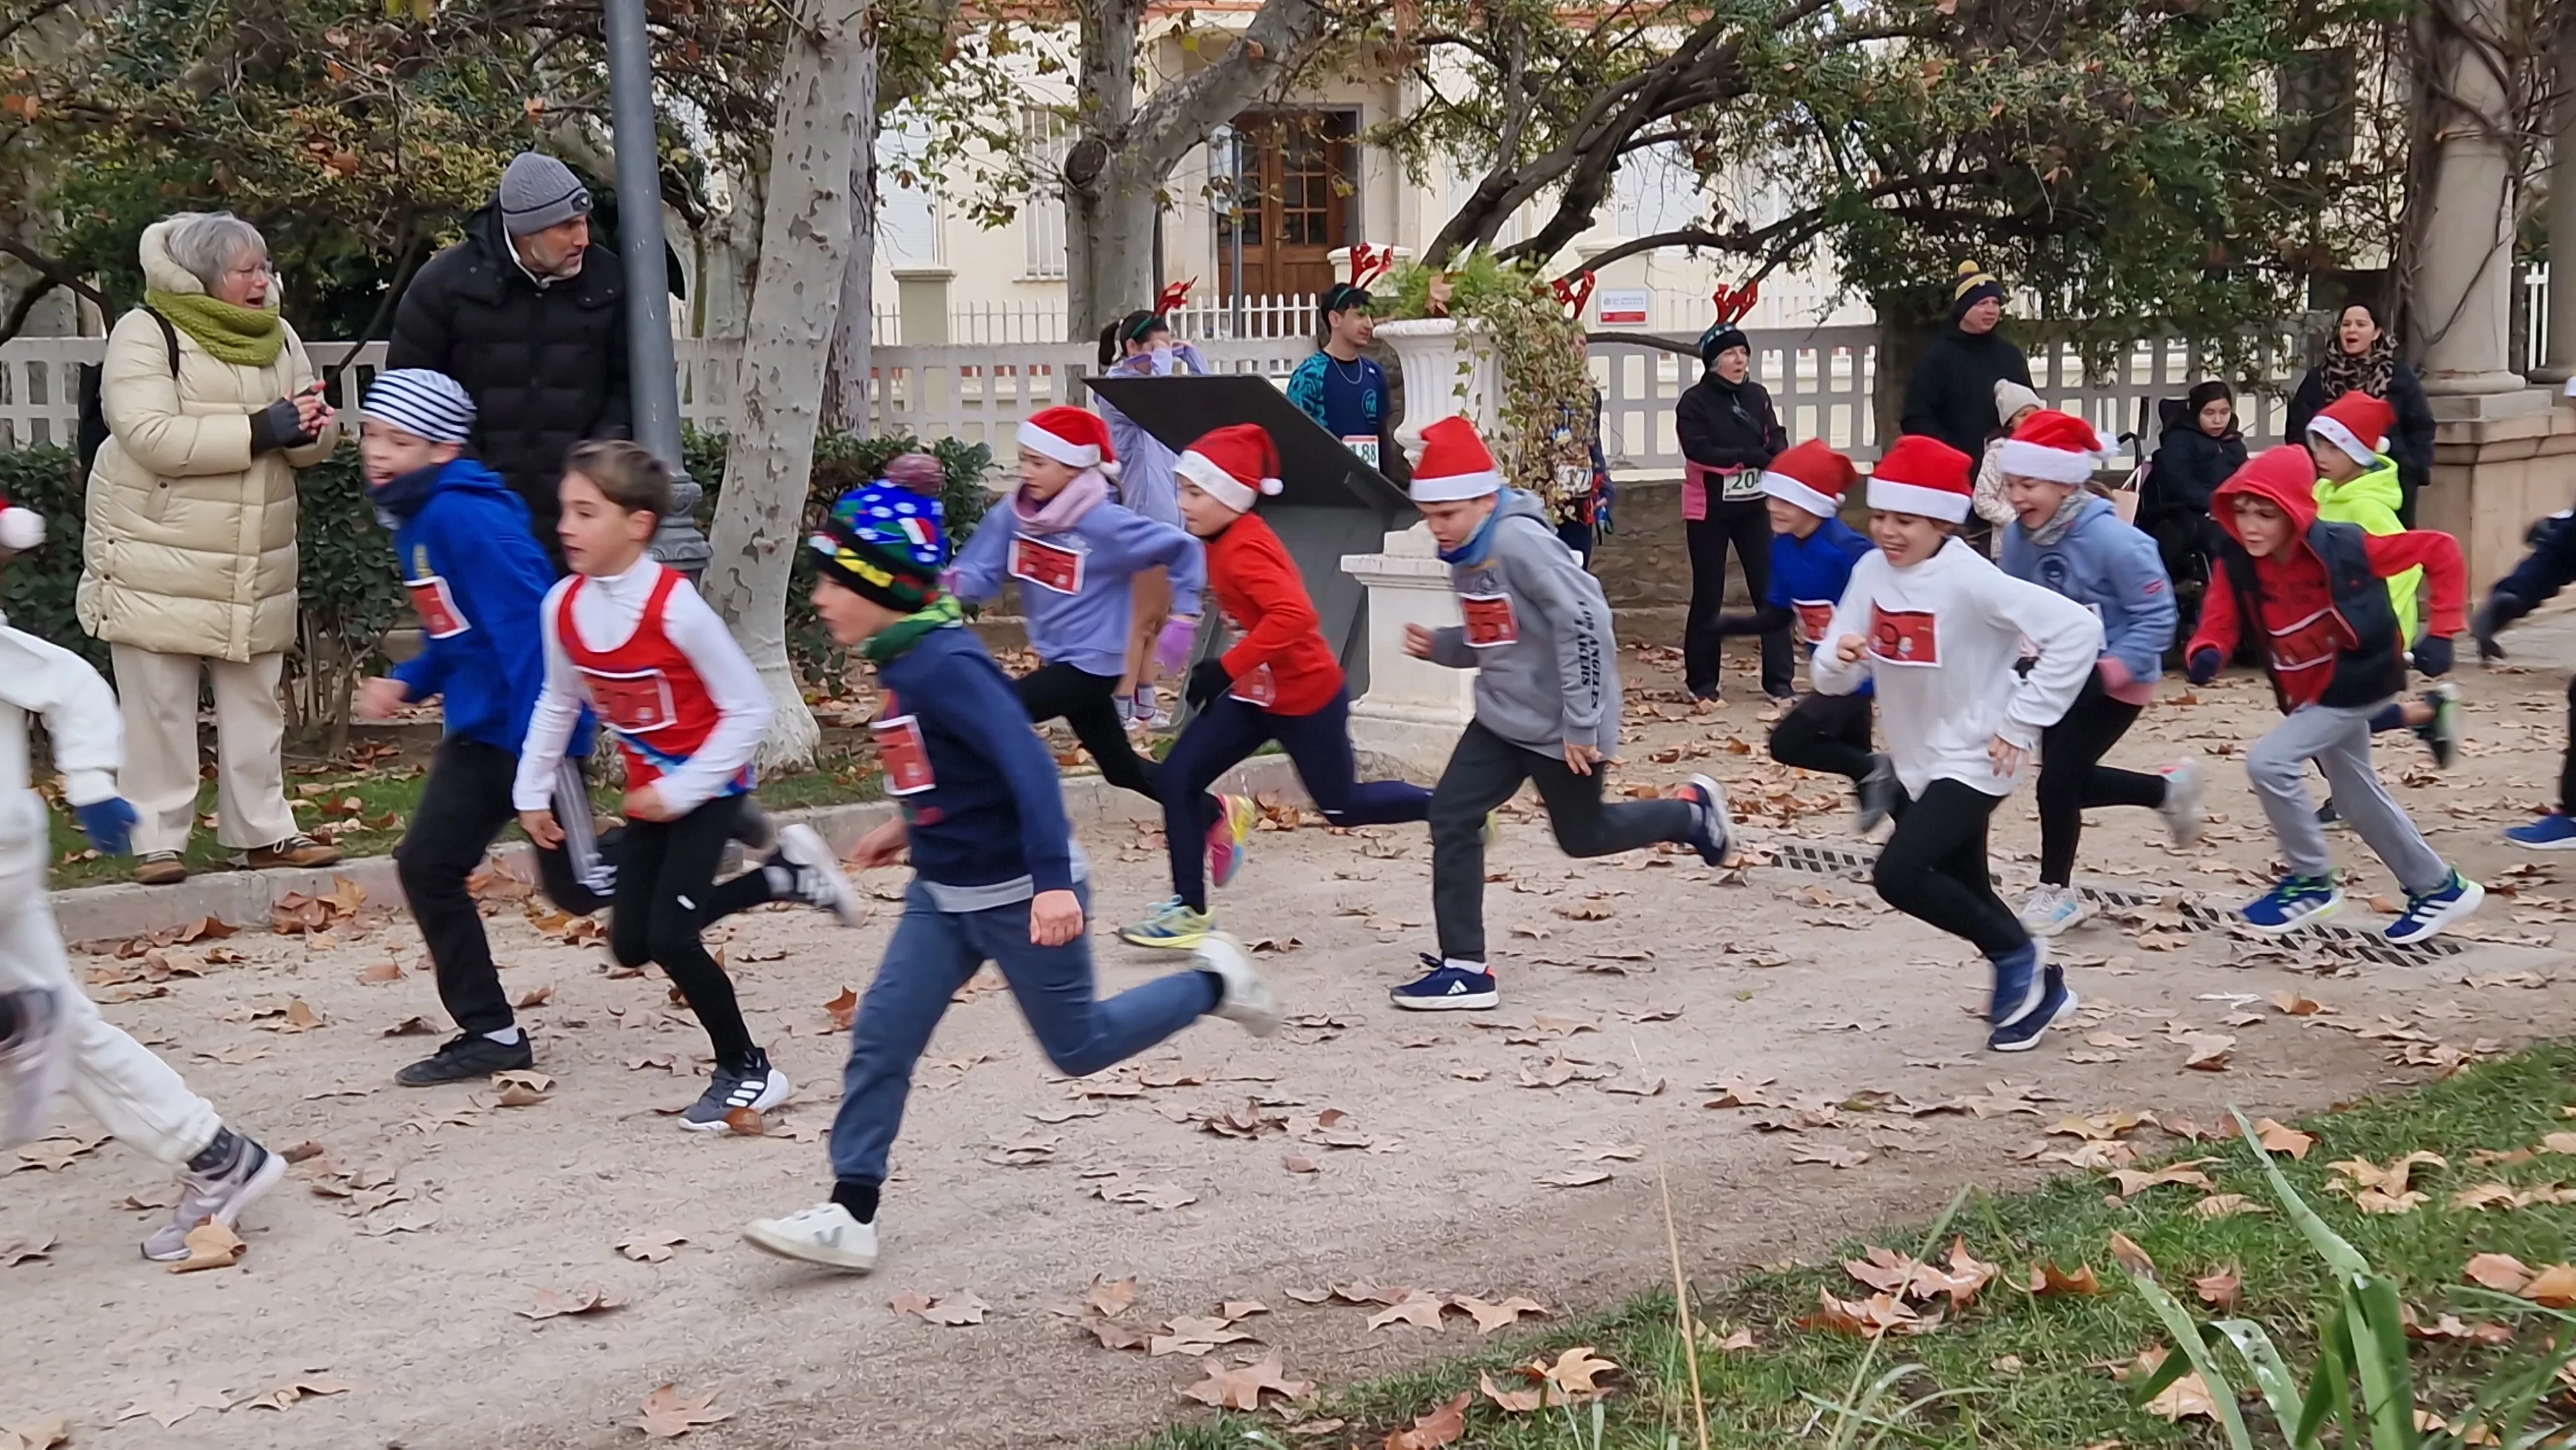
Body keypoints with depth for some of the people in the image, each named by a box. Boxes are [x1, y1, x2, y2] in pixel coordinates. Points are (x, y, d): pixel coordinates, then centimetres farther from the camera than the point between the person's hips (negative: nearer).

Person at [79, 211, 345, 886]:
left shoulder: (278, 337, 10)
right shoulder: (146, 334, -10)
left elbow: (314, 441, 11)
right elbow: (151, 436, -22)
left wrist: (310, 427, -15)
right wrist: (261, 430, -23)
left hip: (256, 565, 6)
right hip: (157, 562, -6)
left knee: (255, 703, 11)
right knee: (159, 707, 0)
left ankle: (264, 830, 20)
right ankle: (157, 839, 7)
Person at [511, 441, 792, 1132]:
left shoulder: (675, 608, -27)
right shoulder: (564, 606, -8)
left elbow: (748, 707, -22)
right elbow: (558, 703, 10)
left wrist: (682, 791, -22)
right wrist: (533, 791, 9)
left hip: (708, 789, -7)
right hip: (649, 791, 7)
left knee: (670, 938, -13)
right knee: (631, 945, 7)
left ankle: (747, 1071, 8)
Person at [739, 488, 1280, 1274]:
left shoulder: (942, 665, -26)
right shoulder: (904, 660, 3)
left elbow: (1027, 764, -32)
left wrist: (1053, 880, -39)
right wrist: (913, 826, 23)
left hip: (1020, 895, -9)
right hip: (944, 895, 9)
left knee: (1078, 1046, 9)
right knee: (880, 1036, 0)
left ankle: (1211, 984, 29)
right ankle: (850, 1215, 3)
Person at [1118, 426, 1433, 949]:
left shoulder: (1243, 550, -27)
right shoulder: (1226, 540, 2)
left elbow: (1294, 615, -40)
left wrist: (1225, 669, -38)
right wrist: (1230, 673, 18)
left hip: (1306, 696, -9)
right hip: (1258, 691, 9)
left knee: (1342, 806, 10)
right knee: (1179, 776, -2)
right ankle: (1189, 910, 3)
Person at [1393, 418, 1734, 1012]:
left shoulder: (1519, 541, -25)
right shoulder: (1464, 553, 4)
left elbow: (1584, 622, -27)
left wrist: (1581, 723, -24)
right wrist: (1437, 646, -4)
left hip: (1560, 725, -8)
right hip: (1502, 716, 8)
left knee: (1581, 835, 10)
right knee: (1450, 818, -3)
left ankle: (1691, 813, 36)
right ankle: (1464, 966, 2)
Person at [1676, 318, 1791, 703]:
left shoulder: (1758, 396, 6)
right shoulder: (1694, 402, -7)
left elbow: (1777, 442, 0)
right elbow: (1699, 450, -19)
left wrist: (1776, 460, -23)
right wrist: (1752, 457, -23)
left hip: (1754, 508, 4)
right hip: (1709, 511, -4)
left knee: (1771, 590, 1)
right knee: (1708, 597, 3)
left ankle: (1779, 679, 8)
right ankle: (1701, 682, 14)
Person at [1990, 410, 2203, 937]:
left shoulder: (2111, 539, -28)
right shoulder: (2018, 538, -9)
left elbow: (2157, 617, -23)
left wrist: (2109, 671, -29)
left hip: (2115, 681, -7)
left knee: (2058, 781, -9)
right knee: (2067, 779, 13)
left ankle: (2055, 891, 13)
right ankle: (2167, 788, 39)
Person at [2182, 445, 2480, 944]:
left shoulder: (2344, 548, -26)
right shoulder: (2238, 563, -13)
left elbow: (2440, 550, -18)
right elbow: (2220, 622, -16)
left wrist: (2440, 633, -19)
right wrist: (2206, 655, -40)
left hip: (2356, 682, -7)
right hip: (2309, 692, 7)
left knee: (2269, 761, -21)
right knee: (2357, 797, 19)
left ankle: (2312, 883, -2)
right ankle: (2440, 888, 38)